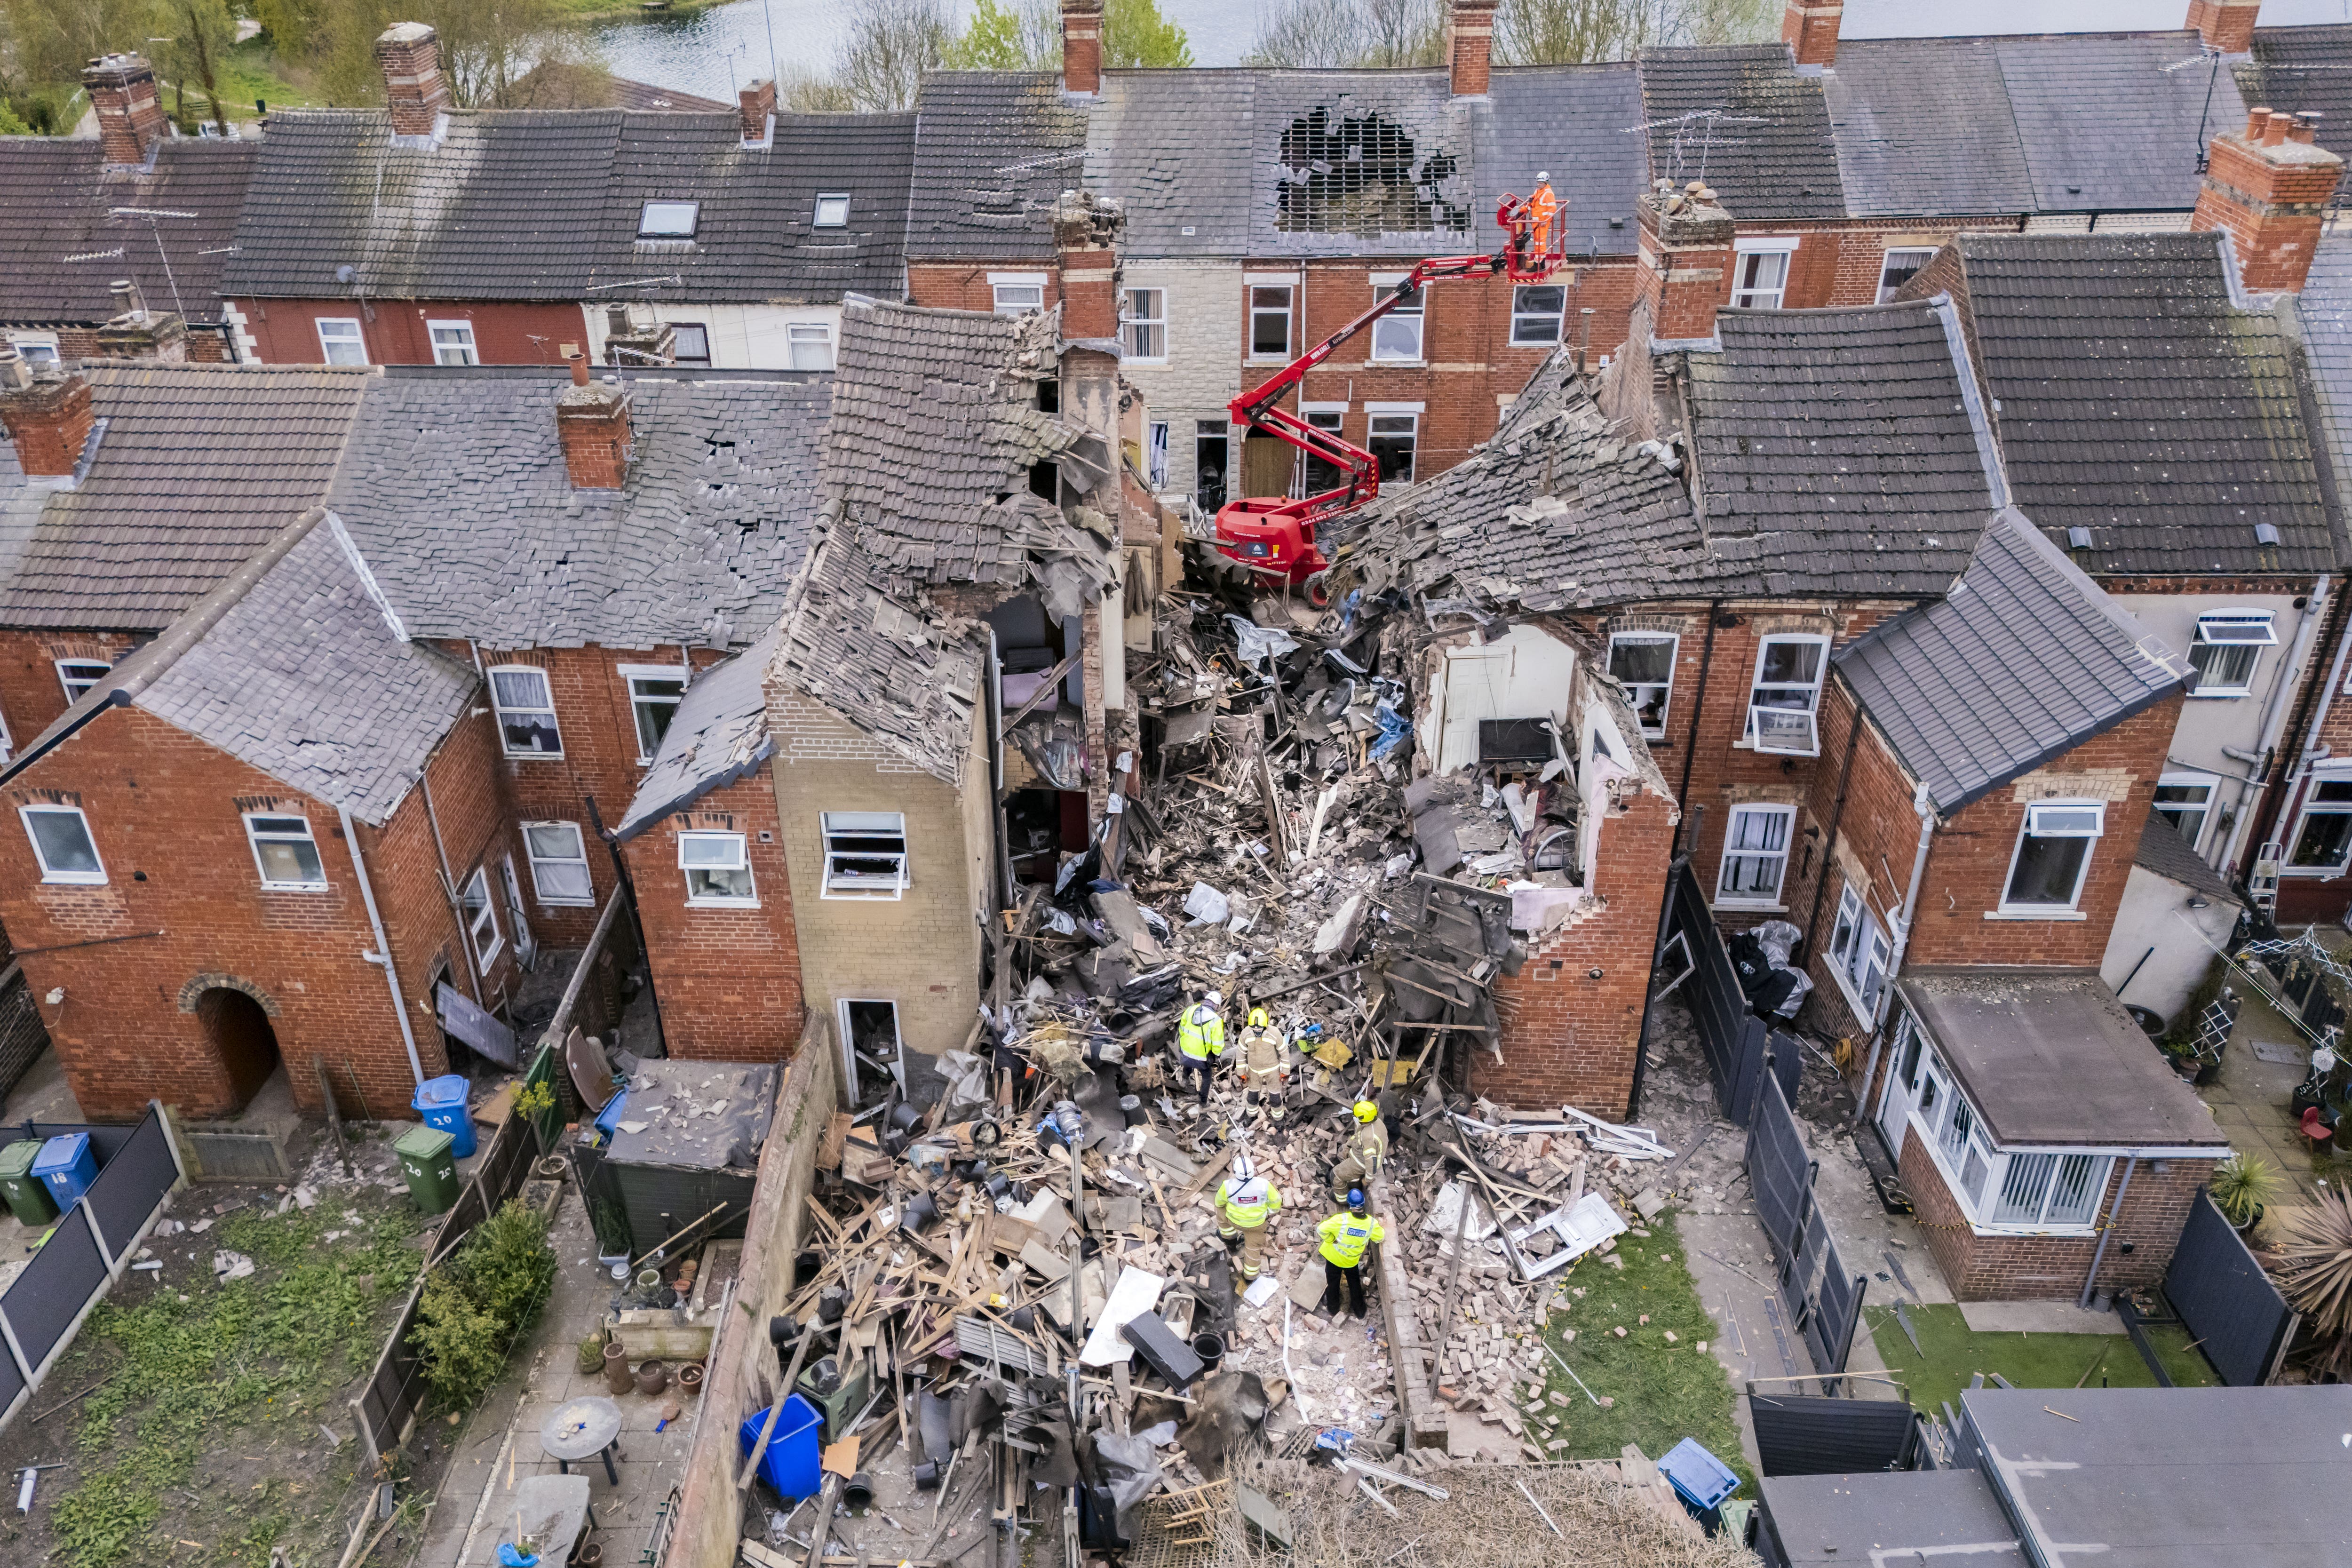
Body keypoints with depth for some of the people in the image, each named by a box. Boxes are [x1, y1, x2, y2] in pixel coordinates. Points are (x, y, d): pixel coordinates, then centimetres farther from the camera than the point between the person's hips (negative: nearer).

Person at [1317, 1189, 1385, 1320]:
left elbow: (1321, 1230, -33)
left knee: (1333, 1283, 23)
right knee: (1355, 1284, 28)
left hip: (1334, 1257, -2)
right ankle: (1359, 1310, 42)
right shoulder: (1371, 1223, -24)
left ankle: (1333, 1309, 42)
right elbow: (1381, 1237, -5)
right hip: (1353, 1260, 2)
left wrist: (1331, 1240, -17)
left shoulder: (1342, 1219, -35)